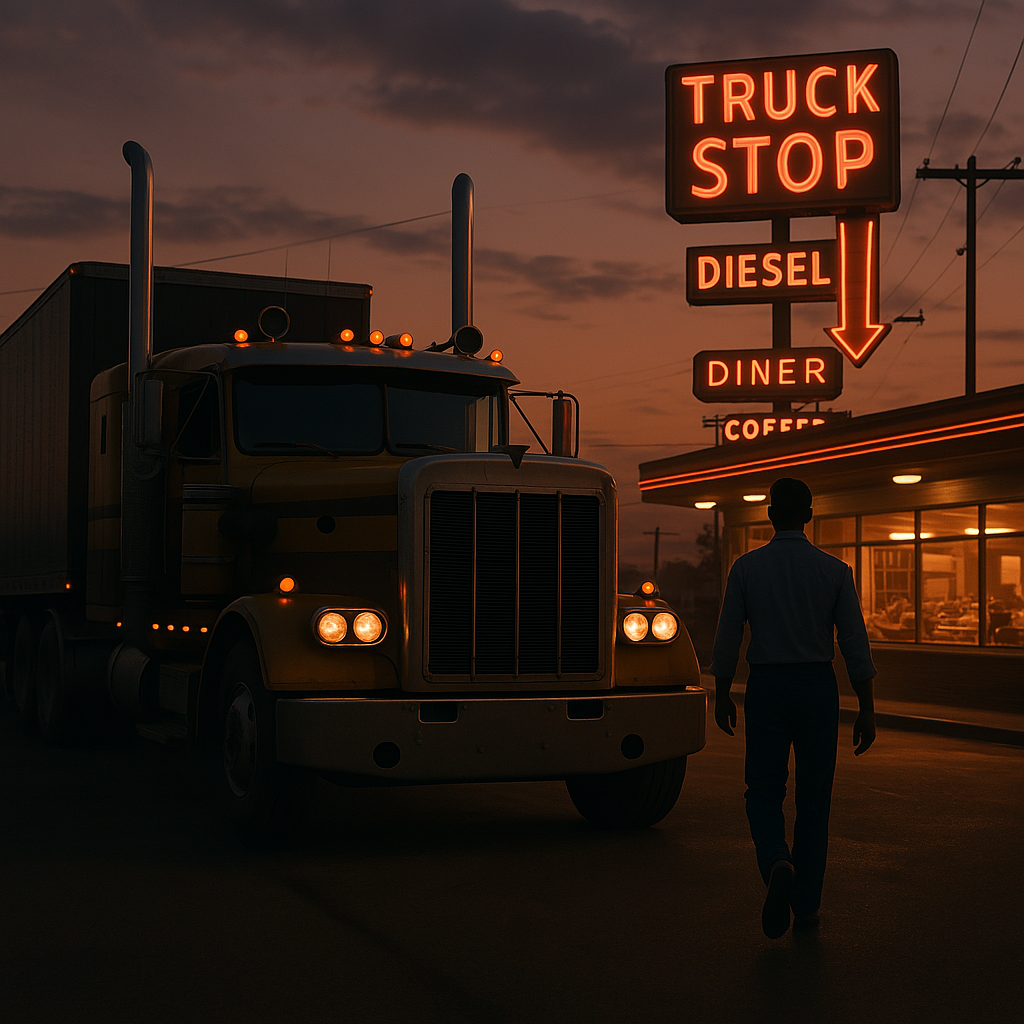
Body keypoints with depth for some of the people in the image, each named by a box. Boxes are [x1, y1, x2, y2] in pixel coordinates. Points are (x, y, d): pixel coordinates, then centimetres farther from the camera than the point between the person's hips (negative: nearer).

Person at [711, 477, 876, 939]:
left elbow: (727, 639, -1)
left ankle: (777, 865, -19)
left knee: (764, 792, 11)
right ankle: (807, 905, 13)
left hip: (766, 690, -1)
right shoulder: (834, 570, -2)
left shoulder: (747, 567, -3)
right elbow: (855, 644, -5)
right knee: (814, 797, 11)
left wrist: (722, 696, 12)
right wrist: (867, 710, 0)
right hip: (818, 689, 1)